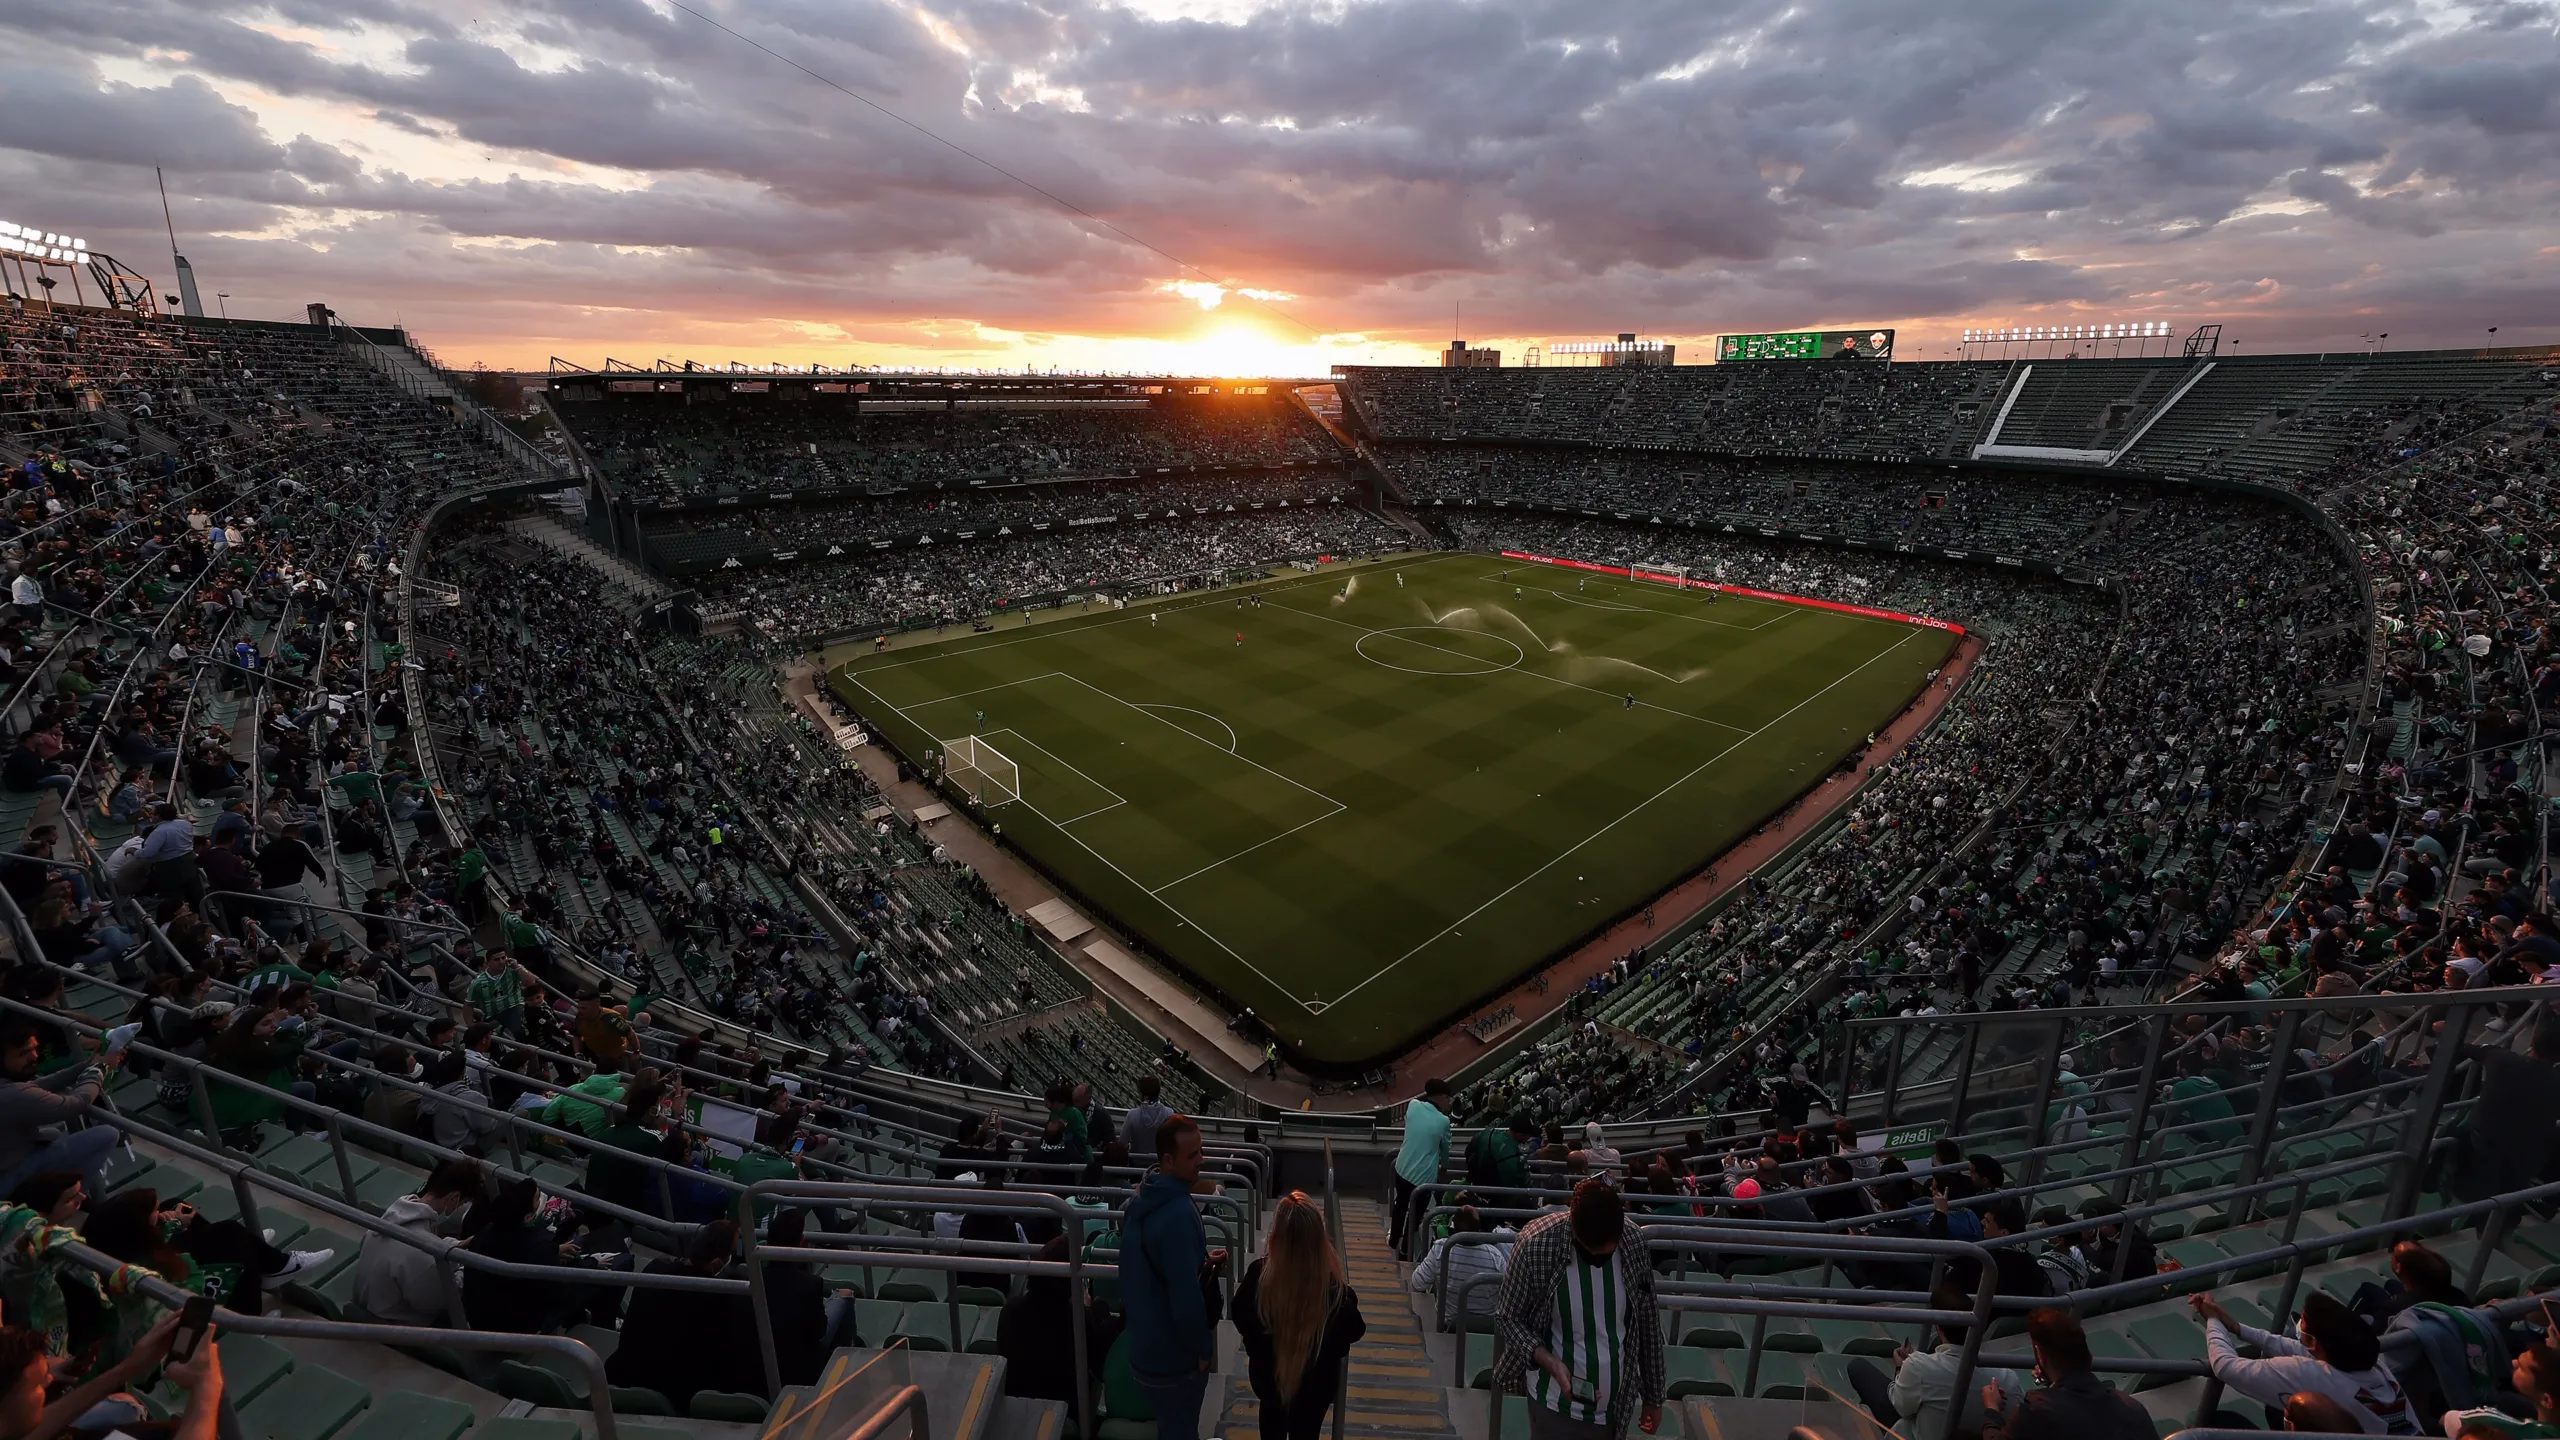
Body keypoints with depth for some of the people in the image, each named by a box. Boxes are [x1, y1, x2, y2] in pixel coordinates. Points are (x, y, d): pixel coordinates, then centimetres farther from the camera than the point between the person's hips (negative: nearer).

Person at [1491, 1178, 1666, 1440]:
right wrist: (1550, 1362, -27)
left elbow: (1647, 1322, 2)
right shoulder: (1536, 1244, -23)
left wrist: (1653, 1396, 9)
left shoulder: (1634, 1241, -13)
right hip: (1558, 1403, -3)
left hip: (1617, 1403, 3)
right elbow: (1509, 1317, -12)